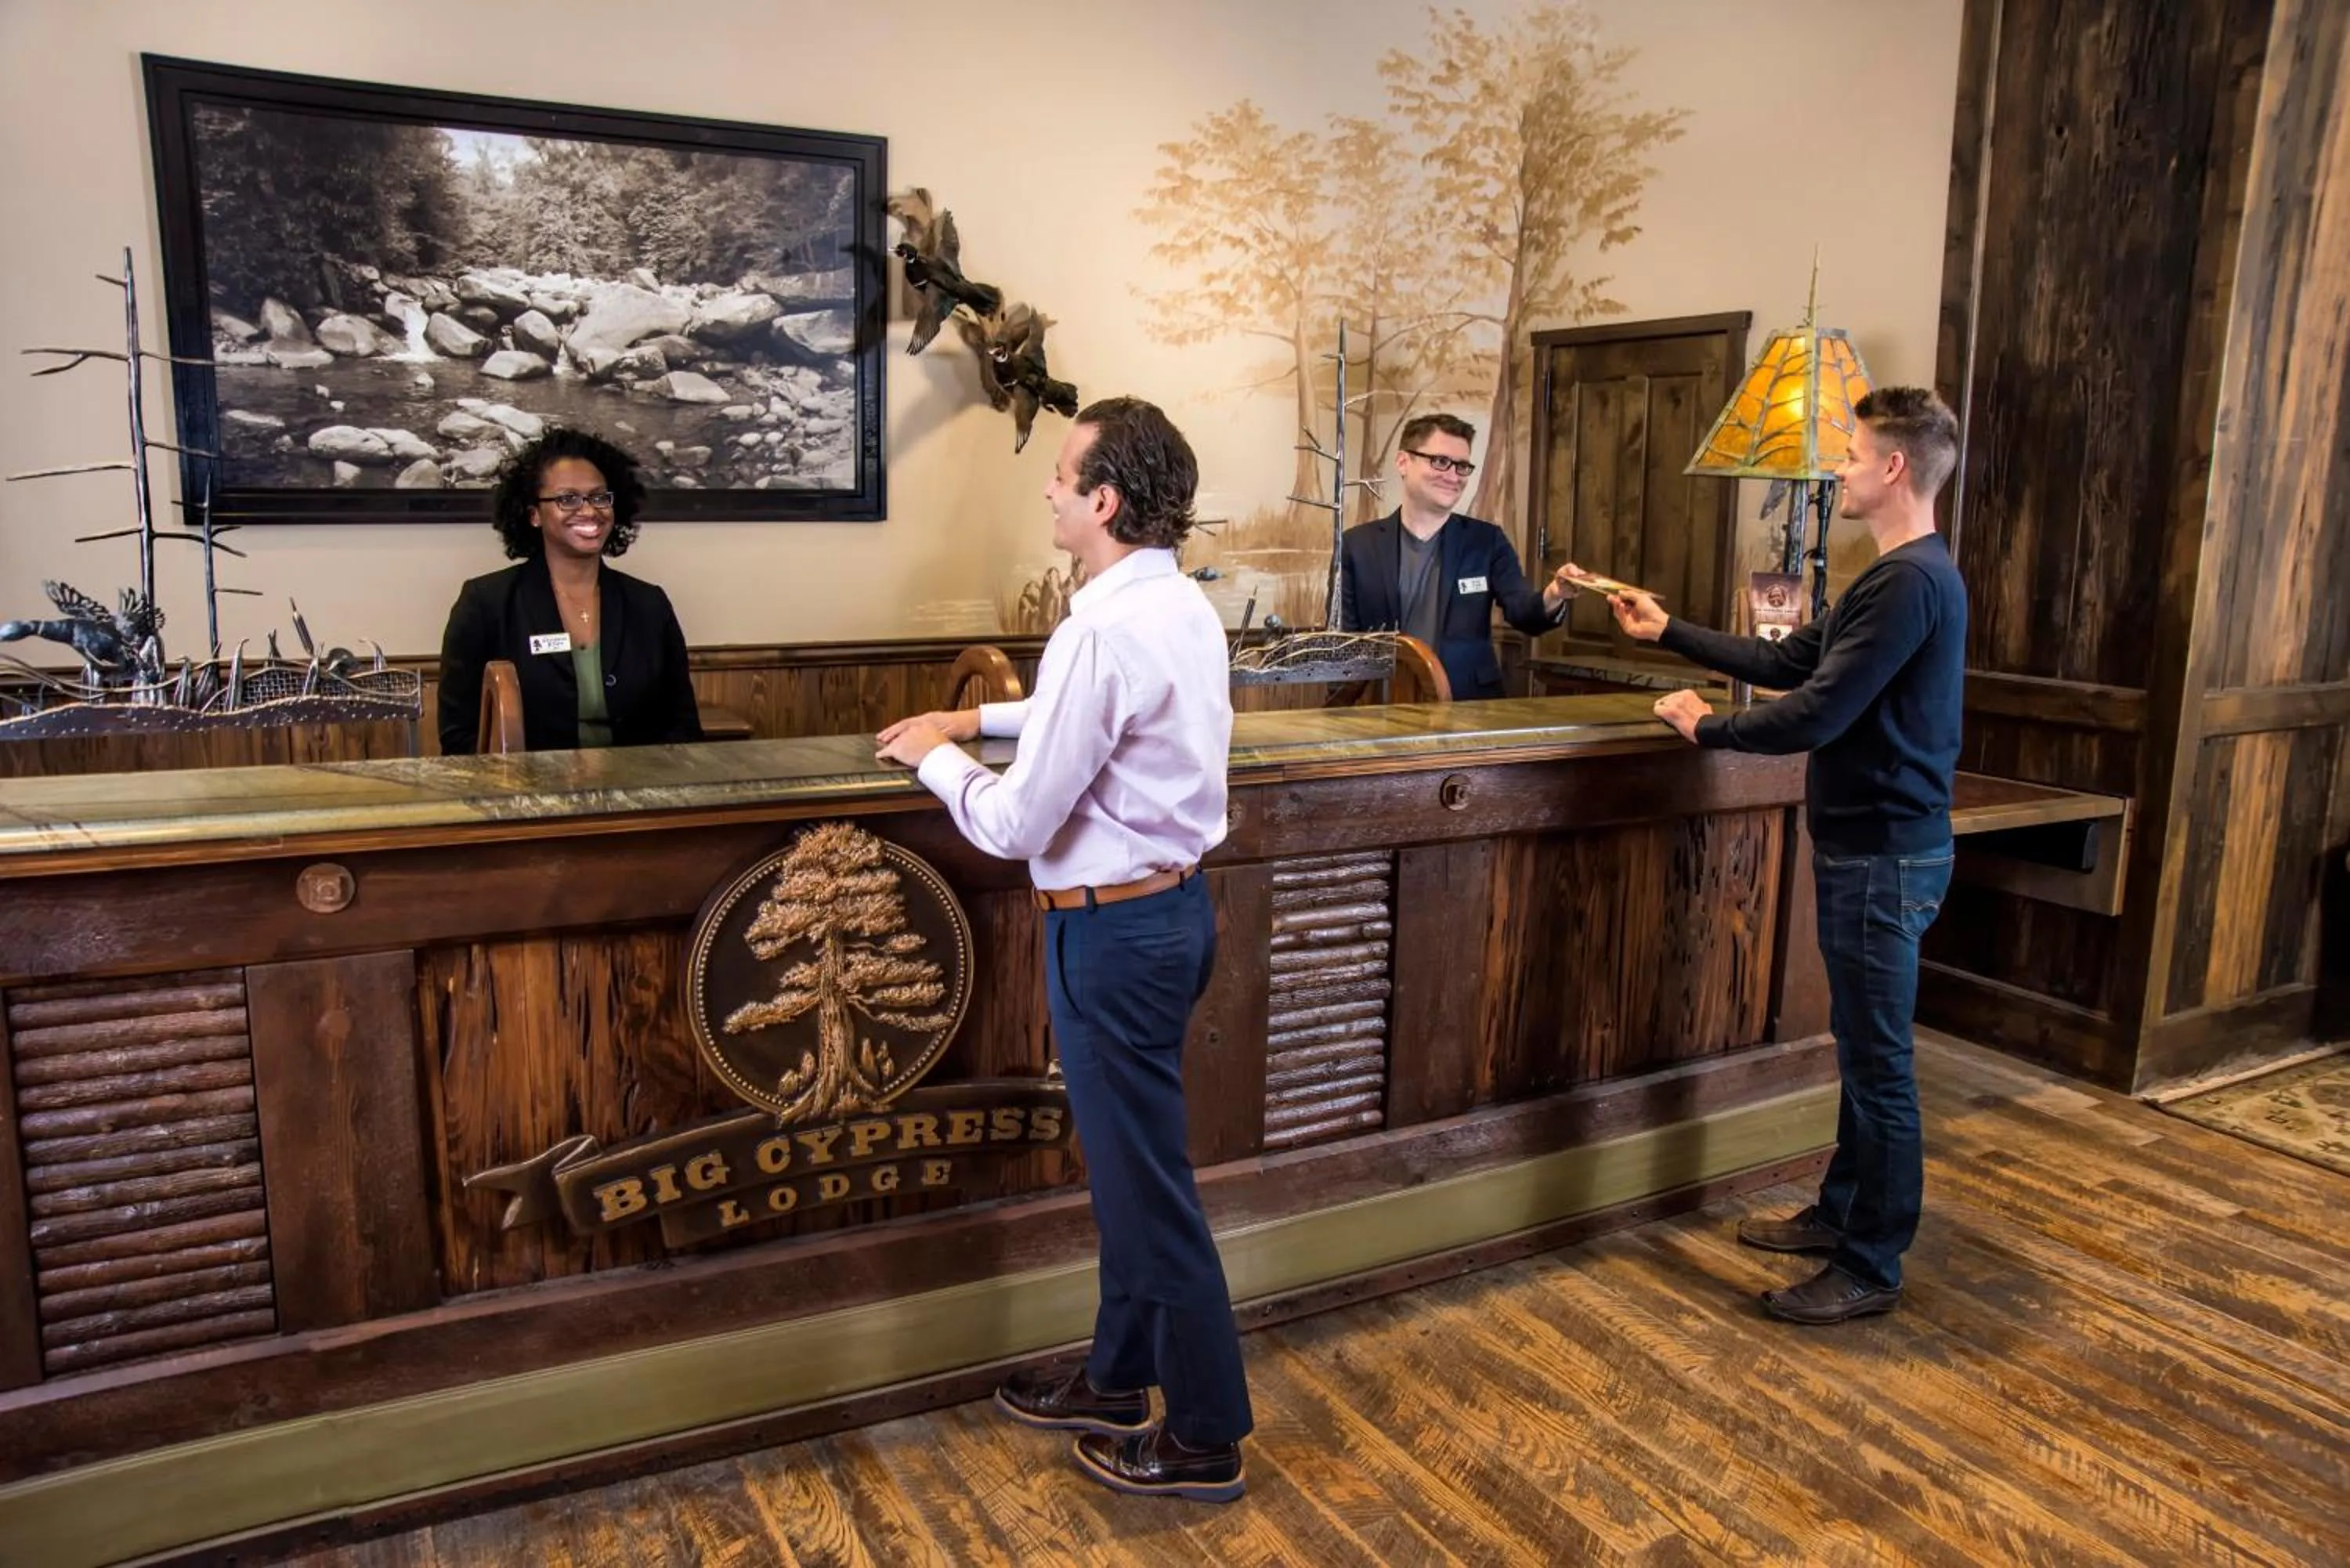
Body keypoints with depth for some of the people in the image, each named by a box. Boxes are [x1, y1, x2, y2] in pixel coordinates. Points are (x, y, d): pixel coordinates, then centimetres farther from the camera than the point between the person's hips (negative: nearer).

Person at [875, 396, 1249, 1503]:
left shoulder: (1106, 633, -24)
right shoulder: (1184, 606, 6)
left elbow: (1014, 825, -21)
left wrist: (936, 757, -2)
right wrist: (983, 719, 19)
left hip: (1113, 930, -10)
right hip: (1174, 904, 10)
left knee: (1149, 1182, 5)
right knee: (1128, 1164, 21)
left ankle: (1204, 1438, 23)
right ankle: (1118, 1382, 39)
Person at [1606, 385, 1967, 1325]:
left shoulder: (1911, 581, -20)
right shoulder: (1897, 576, 14)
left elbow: (1815, 714, -24)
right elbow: (1787, 662, 17)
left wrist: (1705, 727, -8)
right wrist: (1668, 633, 17)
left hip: (1885, 858, -11)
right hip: (1865, 848, 11)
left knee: (1879, 1063, 0)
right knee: (1861, 1050, 20)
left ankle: (1871, 1269, 12)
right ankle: (1843, 1213, 34)